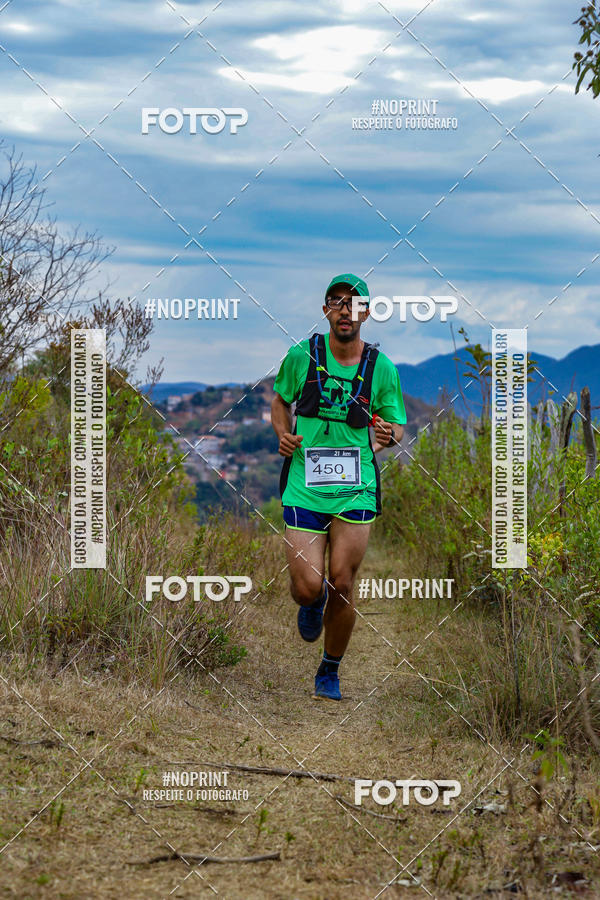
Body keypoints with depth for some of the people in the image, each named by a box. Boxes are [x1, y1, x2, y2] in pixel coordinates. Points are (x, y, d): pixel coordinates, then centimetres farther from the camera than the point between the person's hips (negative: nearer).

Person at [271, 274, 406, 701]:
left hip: (356, 489, 0)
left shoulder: (382, 368, 0)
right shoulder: (302, 356, 0)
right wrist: (283, 435, -3)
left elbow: (397, 425, 10)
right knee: (308, 587, -8)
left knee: (342, 585, -1)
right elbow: (281, 400, 17)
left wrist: (388, 436, -13)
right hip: (304, 486, 0)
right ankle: (312, 603, 32)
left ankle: (330, 672, 23)